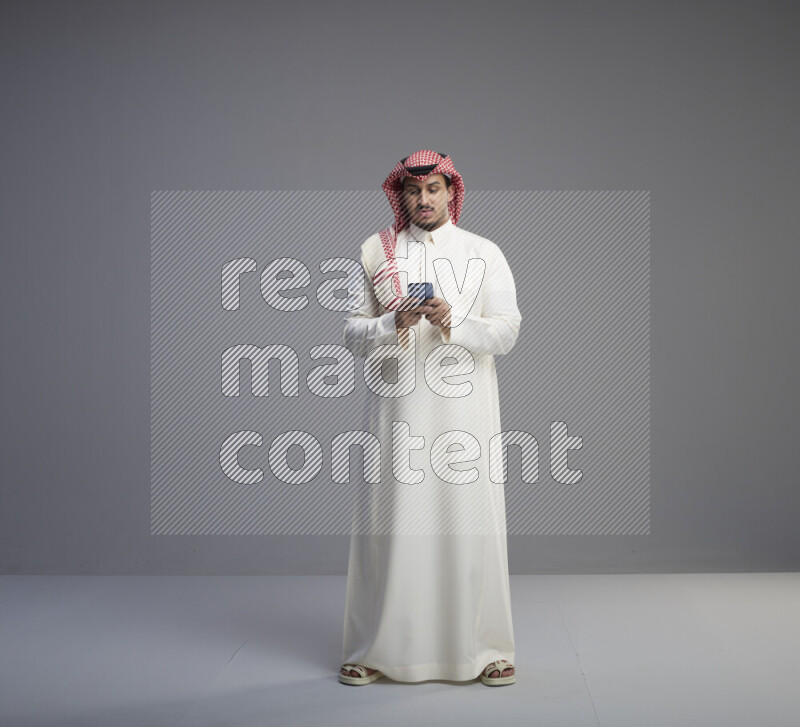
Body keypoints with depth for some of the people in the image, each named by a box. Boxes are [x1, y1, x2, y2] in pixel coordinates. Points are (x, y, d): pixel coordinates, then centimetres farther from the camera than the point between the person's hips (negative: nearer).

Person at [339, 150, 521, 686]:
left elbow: (507, 331, 1)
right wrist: (394, 324, -15)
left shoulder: (484, 253, 9)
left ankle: (485, 649, 10)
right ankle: (375, 651, 11)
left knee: (470, 521, -1)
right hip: (398, 406, 0)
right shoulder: (375, 253, 10)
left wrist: (453, 322, -16)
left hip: (464, 406, 0)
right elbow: (353, 332, 5)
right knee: (389, 520, 0)